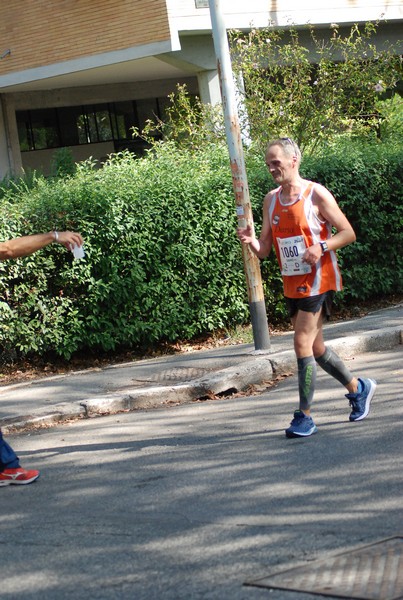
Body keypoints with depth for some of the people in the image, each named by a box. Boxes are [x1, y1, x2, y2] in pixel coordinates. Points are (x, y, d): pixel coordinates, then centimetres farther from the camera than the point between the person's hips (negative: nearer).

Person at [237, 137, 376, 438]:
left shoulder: (316, 194, -11)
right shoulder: (271, 200, 7)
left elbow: (348, 233, -8)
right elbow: (264, 250, 8)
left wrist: (321, 247, -24)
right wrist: (251, 241, -14)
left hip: (318, 280, -7)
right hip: (292, 284, 7)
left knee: (303, 344, -12)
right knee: (315, 347, 15)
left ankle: (305, 416, -4)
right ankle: (358, 388, 36)